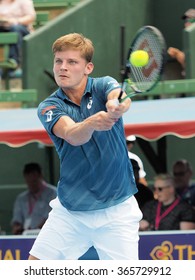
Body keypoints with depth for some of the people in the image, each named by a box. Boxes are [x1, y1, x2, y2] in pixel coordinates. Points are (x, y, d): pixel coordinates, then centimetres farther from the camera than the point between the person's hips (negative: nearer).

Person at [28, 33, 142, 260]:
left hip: (116, 209, -2)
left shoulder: (103, 86, -4)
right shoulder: (49, 107, -4)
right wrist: (91, 123, -47)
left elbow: (120, 98, -29)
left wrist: (117, 106, -54)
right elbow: (73, 136, -24)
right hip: (69, 211, 2)